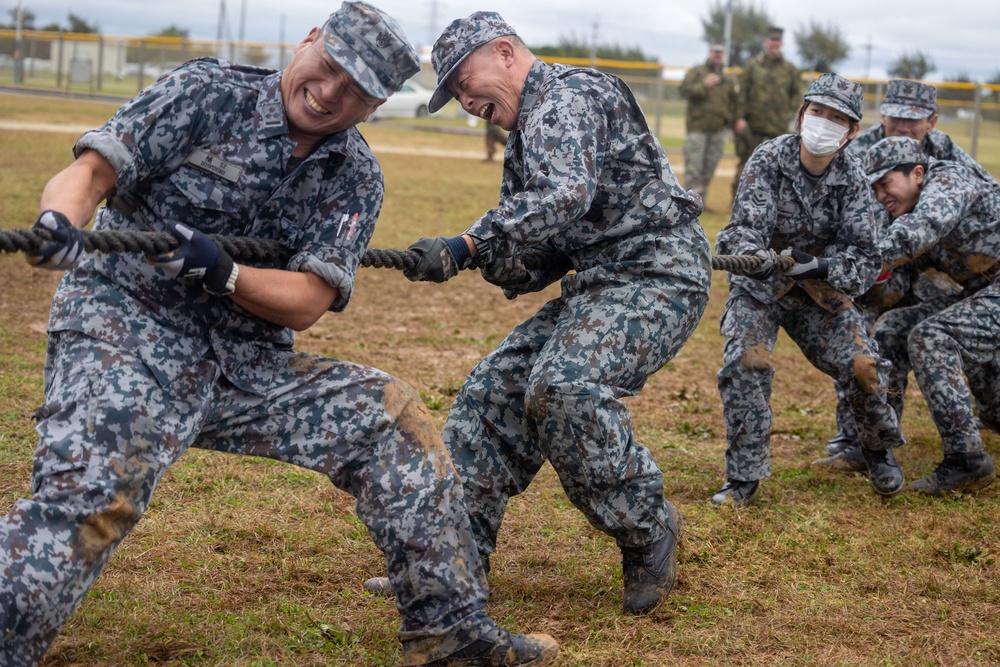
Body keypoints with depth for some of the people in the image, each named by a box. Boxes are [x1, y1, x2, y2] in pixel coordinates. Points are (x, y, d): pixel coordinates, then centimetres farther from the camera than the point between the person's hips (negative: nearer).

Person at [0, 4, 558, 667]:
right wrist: (60, 223, -38)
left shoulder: (356, 176, 5)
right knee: (89, 496, -29)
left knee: (390, 415, -4)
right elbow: (91, 170, -14)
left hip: (246, 364, 5)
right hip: (126, 332, -5)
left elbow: (307, 302, -6)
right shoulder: (209, 93, -6)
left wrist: (223, 274, -26)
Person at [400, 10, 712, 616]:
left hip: (659, 276, -10)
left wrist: (465, 246, -32)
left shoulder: (568, 98, -11)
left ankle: (649, 532, -13)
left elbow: (567, 195, -31)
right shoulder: (529, 134, 20)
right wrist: (503, 264, -6)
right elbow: (535, 266, 16)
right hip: (599, 283, 10)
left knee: (563, 384, -30)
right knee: (496, 388, 5)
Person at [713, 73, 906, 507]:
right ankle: (743, 478, -9)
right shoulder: (768, 159, -17)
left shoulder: (852, 179, -12)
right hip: (758, 283, -2)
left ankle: (878, 450, 22)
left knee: (861, 366, -10)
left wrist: (822, 267, -37)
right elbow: (746, 225, -28)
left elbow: (865, 259, -18)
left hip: (820, 289, 2)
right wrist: (754, 257, -51)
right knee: (743, 365, -23)